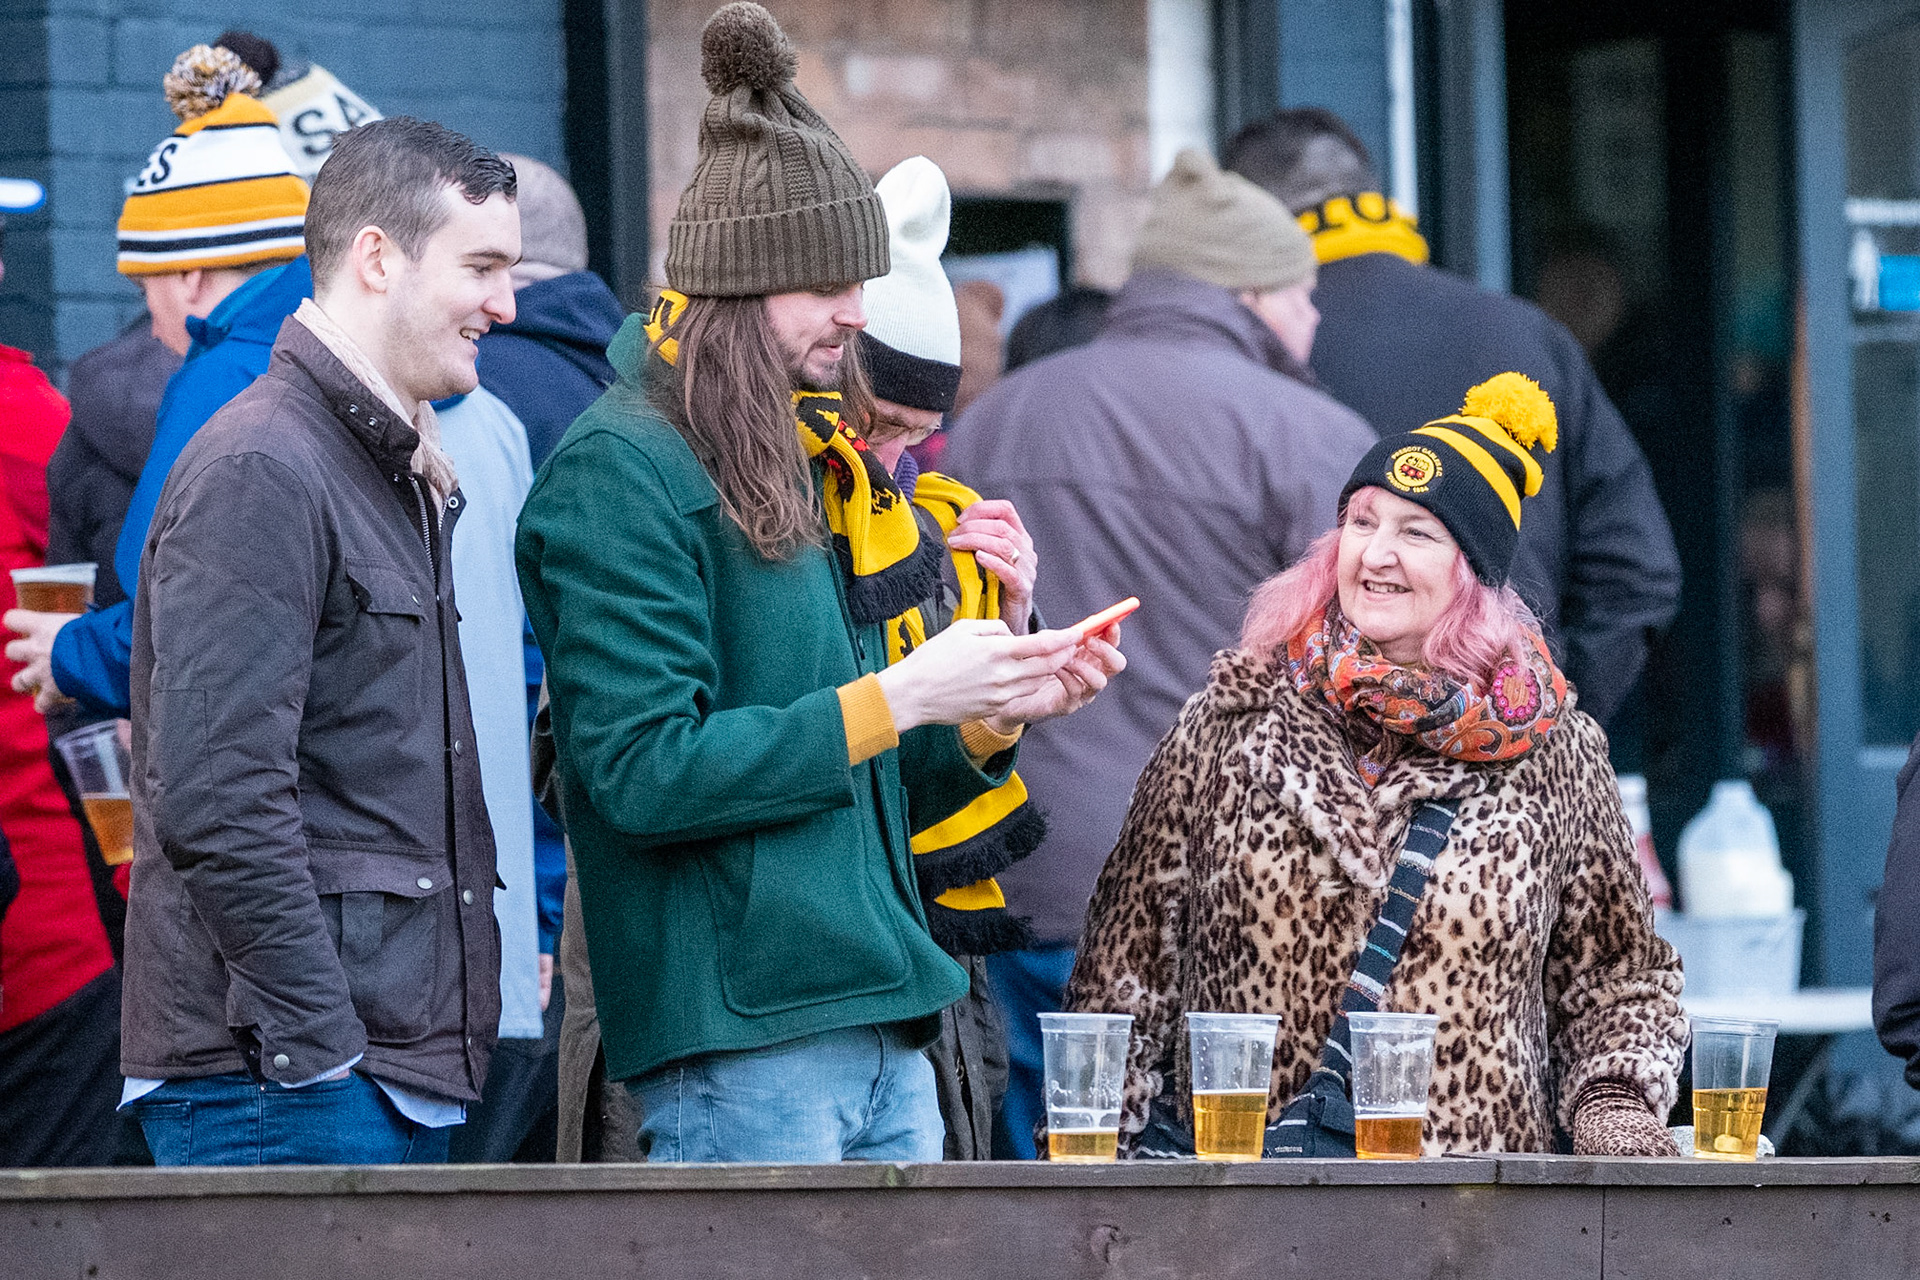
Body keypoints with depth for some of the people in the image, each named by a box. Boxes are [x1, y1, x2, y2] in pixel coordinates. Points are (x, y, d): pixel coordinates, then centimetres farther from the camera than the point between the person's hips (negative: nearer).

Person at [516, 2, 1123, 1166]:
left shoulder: (820, 466, 18)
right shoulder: (619, 473, -8)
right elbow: (642, 770, -18)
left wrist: (995, 716, 5)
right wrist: (893, 700, -16)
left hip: (887, 1040, 8)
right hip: (739, 1050, -8)